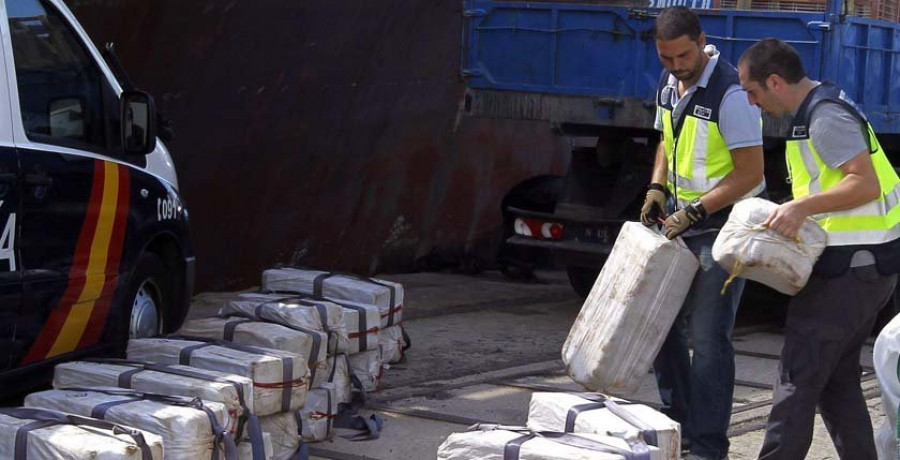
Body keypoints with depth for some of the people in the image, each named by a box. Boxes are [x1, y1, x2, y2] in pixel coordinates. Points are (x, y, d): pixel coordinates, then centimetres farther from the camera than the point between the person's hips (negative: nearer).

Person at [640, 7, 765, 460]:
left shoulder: (730, 92, -20)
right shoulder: (668, 83, 6)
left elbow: (749, 172, -20)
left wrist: (695, 211, -22)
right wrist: (656, 189, 6)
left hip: (722, 224, -9)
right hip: (680, 219, 9)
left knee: (708, 337, -8)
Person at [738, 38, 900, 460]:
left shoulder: (825, 116, -17)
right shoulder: (820, 106, 15)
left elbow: (865, 184, -26)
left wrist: (801, 207, -30)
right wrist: (795, 211, 13)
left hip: (852, 266, -11)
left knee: (799, 375, -8)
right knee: (837, 378, 15)